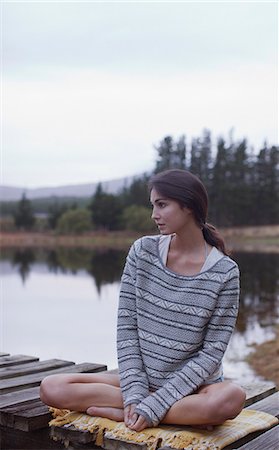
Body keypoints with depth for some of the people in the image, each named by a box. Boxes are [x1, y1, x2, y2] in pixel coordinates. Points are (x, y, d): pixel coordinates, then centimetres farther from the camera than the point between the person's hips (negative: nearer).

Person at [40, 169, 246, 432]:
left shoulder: (224, 272, -10)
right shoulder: (143, 251, -2)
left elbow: (212, 353, -11)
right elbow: (126, 327, -2)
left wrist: (154, 405, -18)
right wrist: (135, 394, -13)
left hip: (193, 385, -3)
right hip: (142, 380, 3)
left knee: (232, 398, -37)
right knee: (51, 389, -16)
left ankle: (116, 412, -18)